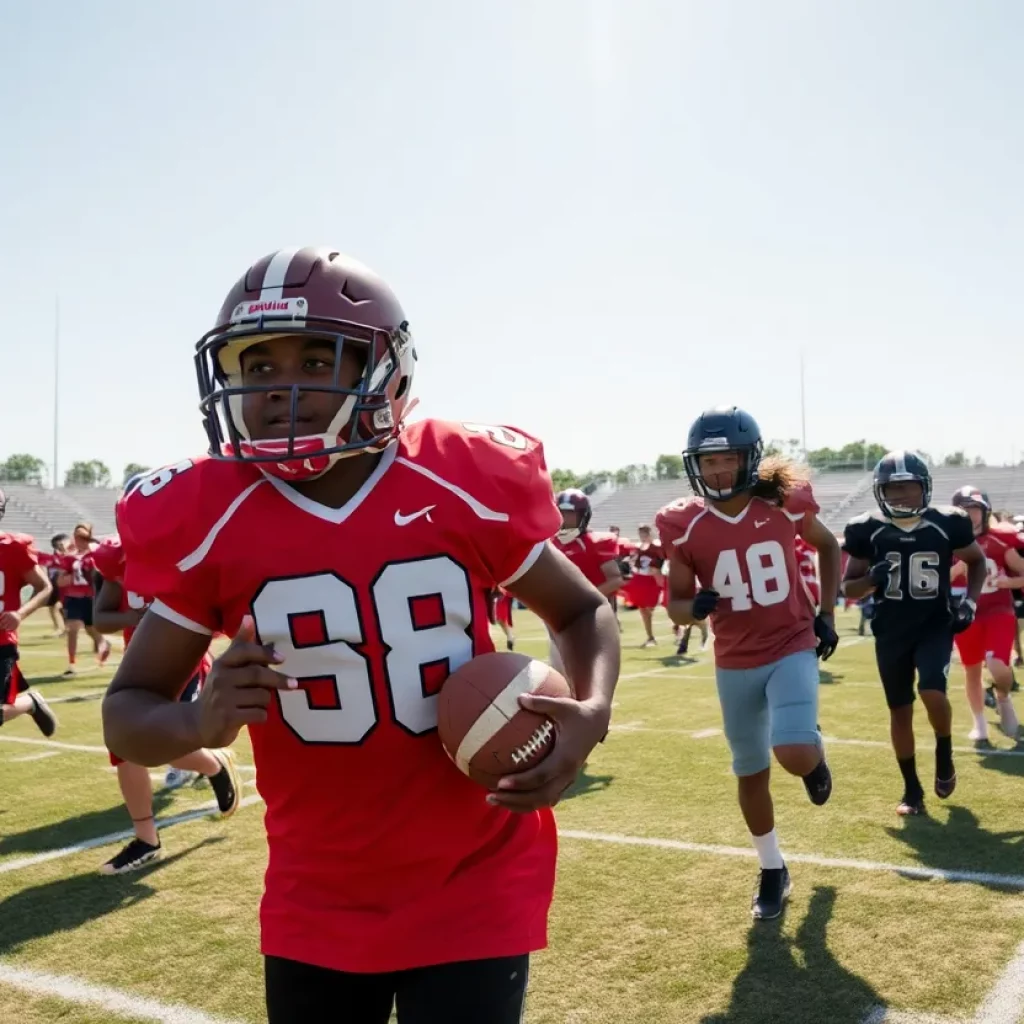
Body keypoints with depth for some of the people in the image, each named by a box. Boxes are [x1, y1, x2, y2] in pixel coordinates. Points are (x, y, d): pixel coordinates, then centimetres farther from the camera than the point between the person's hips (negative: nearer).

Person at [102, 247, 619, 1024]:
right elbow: (126, 712, 0)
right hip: (316, 904, 2)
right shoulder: (209, 522, -9)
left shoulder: (466, 485, -11)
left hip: (471, 889, -1)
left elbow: (582, 611, 5)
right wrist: (199, 722, -23)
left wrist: (591, 713, -15)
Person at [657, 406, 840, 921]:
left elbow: (828, 546, 10)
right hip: (735, 663, 2)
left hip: (792, 648, -1)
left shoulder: (784, 502, -11)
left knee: (793, 754, -21)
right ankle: (772, 870, 34)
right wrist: (695, 607, -28)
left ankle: (815, 756, 18)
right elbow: (675, 605, -4)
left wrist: (826, 614, 3)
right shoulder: (685, 525, -11)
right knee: (750, 773, 12)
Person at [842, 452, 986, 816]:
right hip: (891, 631, 1)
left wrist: (970, 600, -1)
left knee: (932, 691, -22)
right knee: (900, 710, 7)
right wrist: (872, 579, -20)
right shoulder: (866, 530, -7)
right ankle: (912, 789, 23)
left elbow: (977, 560, 13)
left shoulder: (948, 523, -7)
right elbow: (848, 588, 1)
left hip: (935, 624, -1)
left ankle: (944, 755, 11)